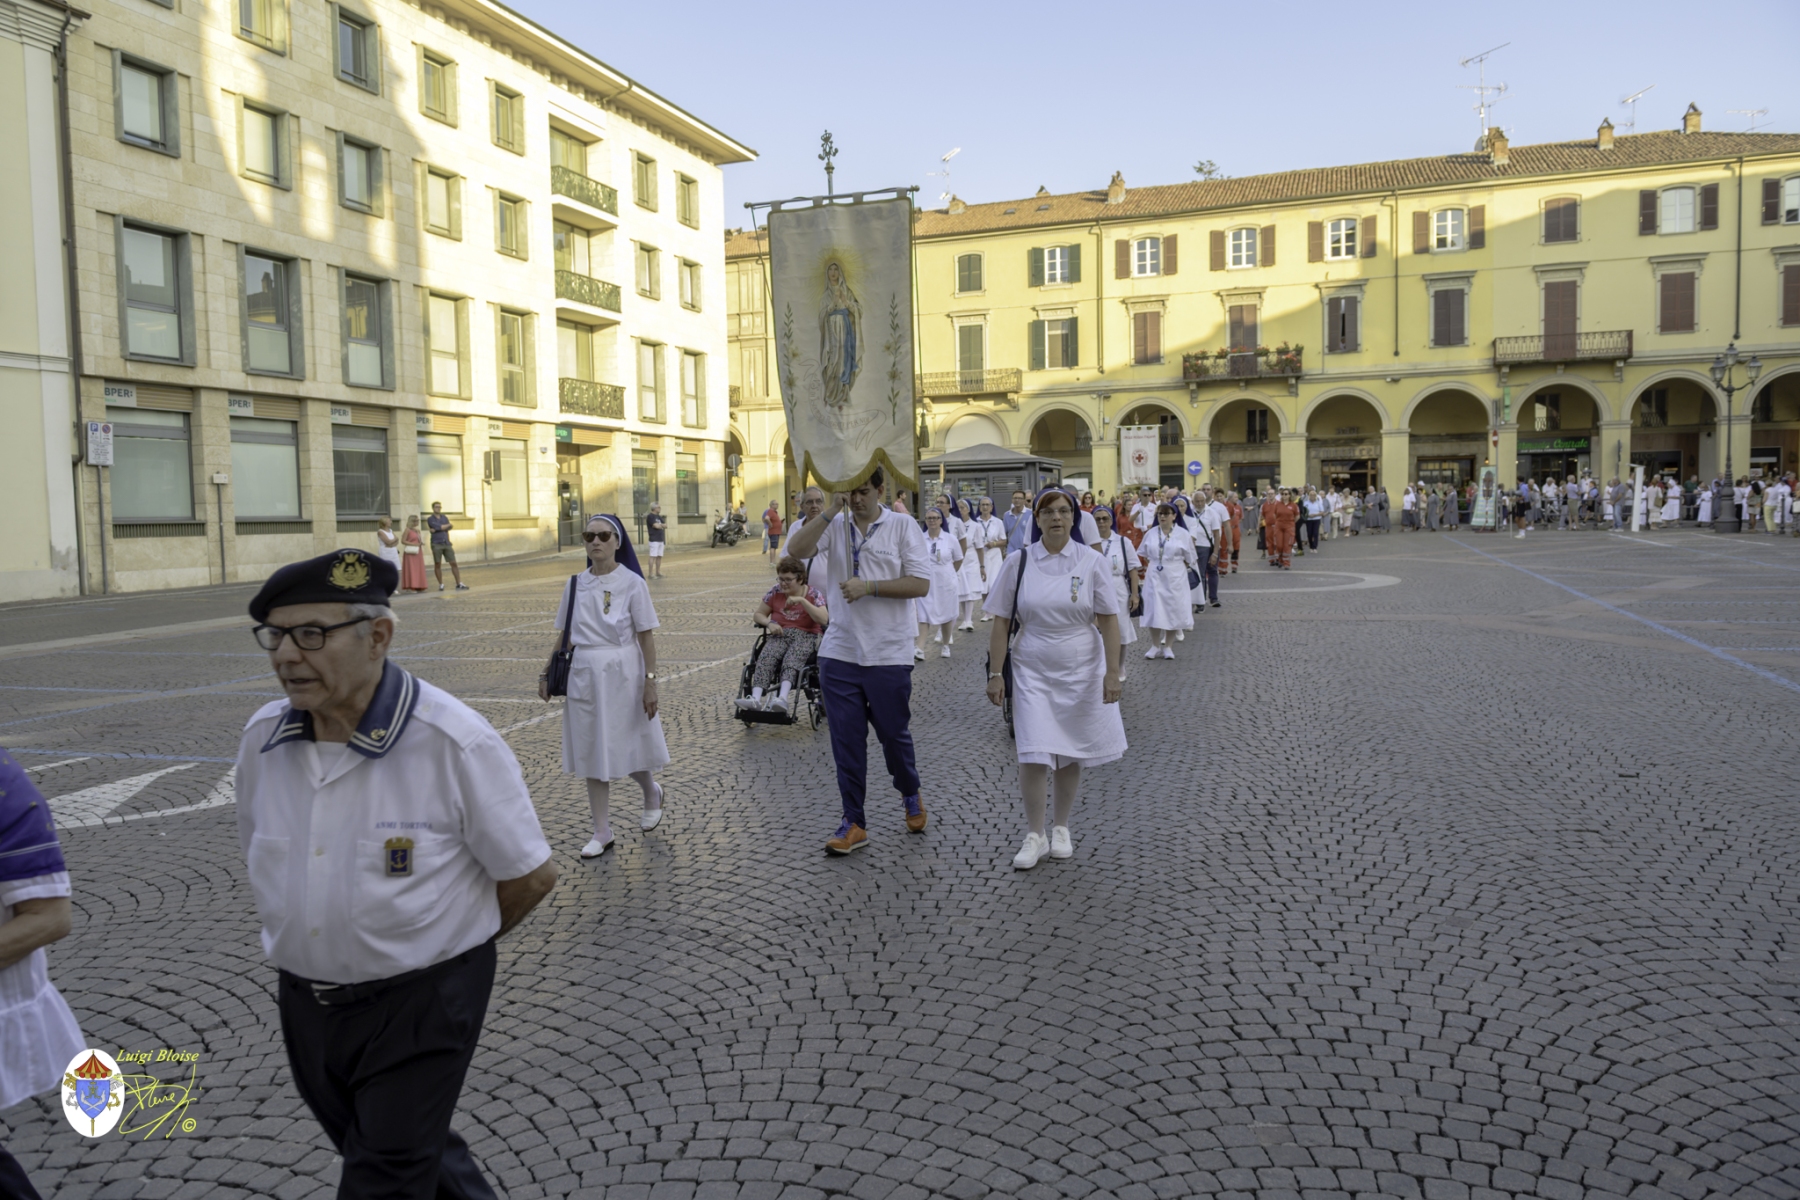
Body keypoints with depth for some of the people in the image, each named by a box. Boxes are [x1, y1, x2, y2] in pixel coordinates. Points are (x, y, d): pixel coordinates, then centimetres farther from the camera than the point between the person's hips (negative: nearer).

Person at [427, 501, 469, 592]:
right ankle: (441, 585, 9)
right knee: (437, 564, 0)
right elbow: (439, 527, -13)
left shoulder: (445, 518, 16)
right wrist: (448, 525, 4)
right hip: (436, 544, -4)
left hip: (447, 543, 4)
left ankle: (459, 584, -2)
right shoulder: (430, 519, 2)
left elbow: (449, 528, -2)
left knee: (454, 563, -2)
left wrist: (436, 529, -11)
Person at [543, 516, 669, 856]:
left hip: (621, 673, -4)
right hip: (583, 675, 4)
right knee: (591, 753, 7)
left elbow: (646, 637, -7)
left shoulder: (631, 582, -7)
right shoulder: (575, 584, 5)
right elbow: (563, 635, 11)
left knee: (628, 746, 6)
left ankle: (652, 793, 39)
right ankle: (601, 832, 16)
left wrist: (650, 681, -12)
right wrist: (547, 673, 6)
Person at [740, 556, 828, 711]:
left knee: (791, 659, -37)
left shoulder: (813, 594, 2)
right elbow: (758, 615, 16)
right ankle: (756, 698, -51)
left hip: (806, 636, -2)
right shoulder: (775, 592, 10)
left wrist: (802, 600, -21)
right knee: (766, 657, -32)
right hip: (780, 634, 3)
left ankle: (783, 698, -59)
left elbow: (823, 619, -13)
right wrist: (769, 623, -7)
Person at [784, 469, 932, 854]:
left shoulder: (902, 526, -3)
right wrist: (830, 511, -17)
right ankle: (854, 823, 17)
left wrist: (869, 587, -17)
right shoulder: (834, 526, 4)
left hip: (888, 654, -2)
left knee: (894, 734, 11)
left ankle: (910, 795, 40)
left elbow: (920, 583, -11)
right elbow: (797, 551, -12)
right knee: (846, 741, 6)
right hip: (839, 652, 2)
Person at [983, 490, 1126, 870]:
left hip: (1081, 671, 1)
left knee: (1071, 755, 9)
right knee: (1034, 755, -6)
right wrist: (995, 674, -3)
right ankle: (1035, 835, 8)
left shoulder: (1090, 563, -1)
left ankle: (1061, 829, 25)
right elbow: (1001, 623, 1)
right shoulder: (1018, 563, -1)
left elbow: (1108, 621, -1)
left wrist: (1112, 672, -7)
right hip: (1032, 671, 0)